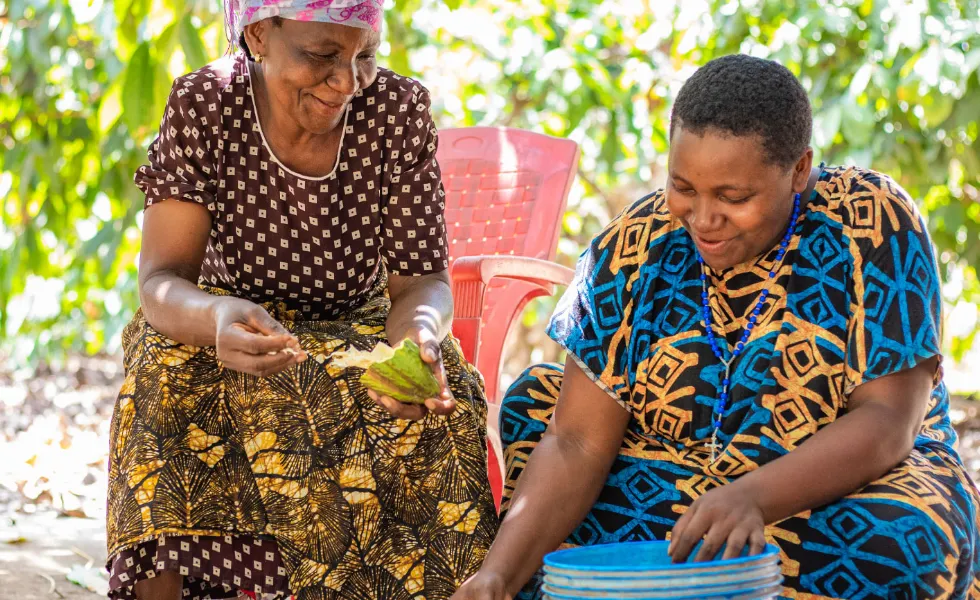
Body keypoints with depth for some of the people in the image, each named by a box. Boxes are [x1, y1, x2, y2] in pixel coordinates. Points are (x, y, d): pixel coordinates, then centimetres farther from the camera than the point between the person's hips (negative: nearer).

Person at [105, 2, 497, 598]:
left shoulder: (399, 108, -14)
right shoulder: (202, 106, -17)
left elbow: (421, 281, -13)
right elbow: (162, 280, -22)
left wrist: (419, 332, -40)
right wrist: (218, 319, -48)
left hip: (359, 329, 1)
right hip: (230, 325, -1)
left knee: (442, 396, -29)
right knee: (170, 378, -32)